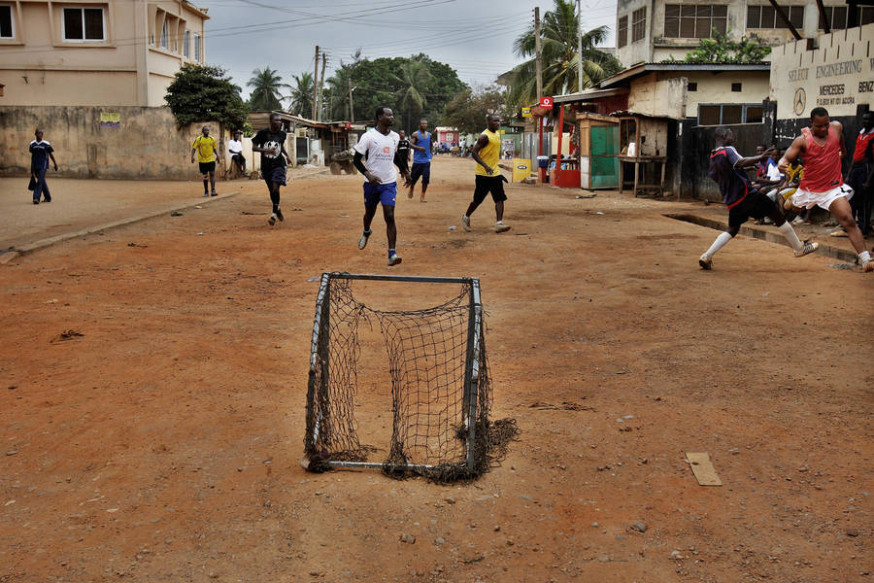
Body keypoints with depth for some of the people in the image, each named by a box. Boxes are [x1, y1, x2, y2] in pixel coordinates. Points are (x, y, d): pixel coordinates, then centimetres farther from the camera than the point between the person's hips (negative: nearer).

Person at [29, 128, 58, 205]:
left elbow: (51, 154, 3)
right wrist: (32, 167, 15)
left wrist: (55, 164, 6)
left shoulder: (46, 144, -4)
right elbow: (32, 155, 14)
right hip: (35, 166, 4)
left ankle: (36, 198, -17)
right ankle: (48, 197, 24)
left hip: (43, 166, -4)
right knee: (42, 182, 12)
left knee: (40, 181, -13)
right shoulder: (32, 144, 7)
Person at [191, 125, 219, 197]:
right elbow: (193, 148, -3)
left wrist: (217, 156, 1)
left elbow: (215, 149, 16)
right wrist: (192, 157, -15)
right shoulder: (198, 139, -2)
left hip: (211, 159, 1)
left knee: (212, 174, -8)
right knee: (205, 176, 5)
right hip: (202, 160, -1)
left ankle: (213, 191, -11)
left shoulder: (212, 139, 7)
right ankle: (206, 192, 14)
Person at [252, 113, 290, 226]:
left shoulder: (282, 134, 1)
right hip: (266, 166, 0)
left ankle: (274, 214, -12)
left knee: (275, 188, -17)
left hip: (279, 164, 0)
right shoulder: (263, 133, -9)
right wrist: (266, 150, -25)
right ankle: (277, 209, 33)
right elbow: (254, 147, -9)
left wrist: (286, 155, 7)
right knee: (271, 190, 9)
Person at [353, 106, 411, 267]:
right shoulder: (368, 137, -11)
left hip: (389, 183, 2)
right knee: (370, 212, 19)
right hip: (372, 183, -2)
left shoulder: (395, 137, 5)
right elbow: (356, 160, -8)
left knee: (390, 217, -12)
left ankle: (392, 253, -14)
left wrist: (405, 170, 24)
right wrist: (368, 175, -22)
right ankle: (366, 232, 54)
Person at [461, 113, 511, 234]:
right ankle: (466, 217, 26)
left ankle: (499, 223, -10)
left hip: (495, 172, 7)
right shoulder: (484, 136, -15)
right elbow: (474, 153, -20)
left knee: (500, 199, -6)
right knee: (478, 199, 4)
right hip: (483, 174, -7)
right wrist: (485, 166, -29)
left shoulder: (498, 134, 11)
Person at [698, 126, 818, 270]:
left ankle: (706, 257, 3)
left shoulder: (713, 157, 12)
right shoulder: (728, 150, -11)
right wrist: (760, 157, -39)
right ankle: (799, 248, 11)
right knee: (776, 215, 4)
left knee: (733, 229, 18)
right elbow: (740, 162, -30)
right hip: (746, 194, -8)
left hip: (731, 201, 8)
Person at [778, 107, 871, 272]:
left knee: (848, 221, -16)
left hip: (833, 188, 0)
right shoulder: (802, 140, -14)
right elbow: (787, 158, -18)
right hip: (808, 188, 0)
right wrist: (781, 164, -42)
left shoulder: (837, 128, -6)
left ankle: (866, 261, -20)